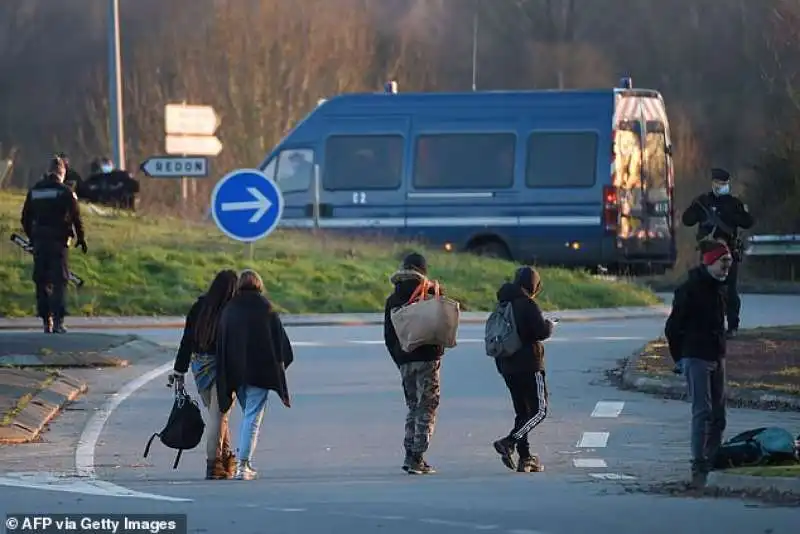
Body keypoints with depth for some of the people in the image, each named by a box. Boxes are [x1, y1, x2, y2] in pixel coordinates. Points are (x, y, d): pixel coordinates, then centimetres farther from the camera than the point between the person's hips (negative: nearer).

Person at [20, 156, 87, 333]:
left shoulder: (34, 191, 9)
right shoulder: (65, 192, -5)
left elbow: (25, 218, 13)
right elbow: (76, 217, -6)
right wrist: (81, 238, 6)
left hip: (39, 241, 4)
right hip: (58, 241, -4)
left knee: (41, 282, 9)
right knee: (59, 281, -3)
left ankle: (46, 321, 8)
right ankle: (57, 321, -12)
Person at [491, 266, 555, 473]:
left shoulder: (502, 305, 11)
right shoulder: (528, 304, -13)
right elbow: (541, 332, -21)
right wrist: (549, 325, 2)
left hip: (507, 367, 8)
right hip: (529, 366, -8)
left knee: (522, 412, 13)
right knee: (539, 410, -2)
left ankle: (525, 458, 10)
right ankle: (508, 443, -20)